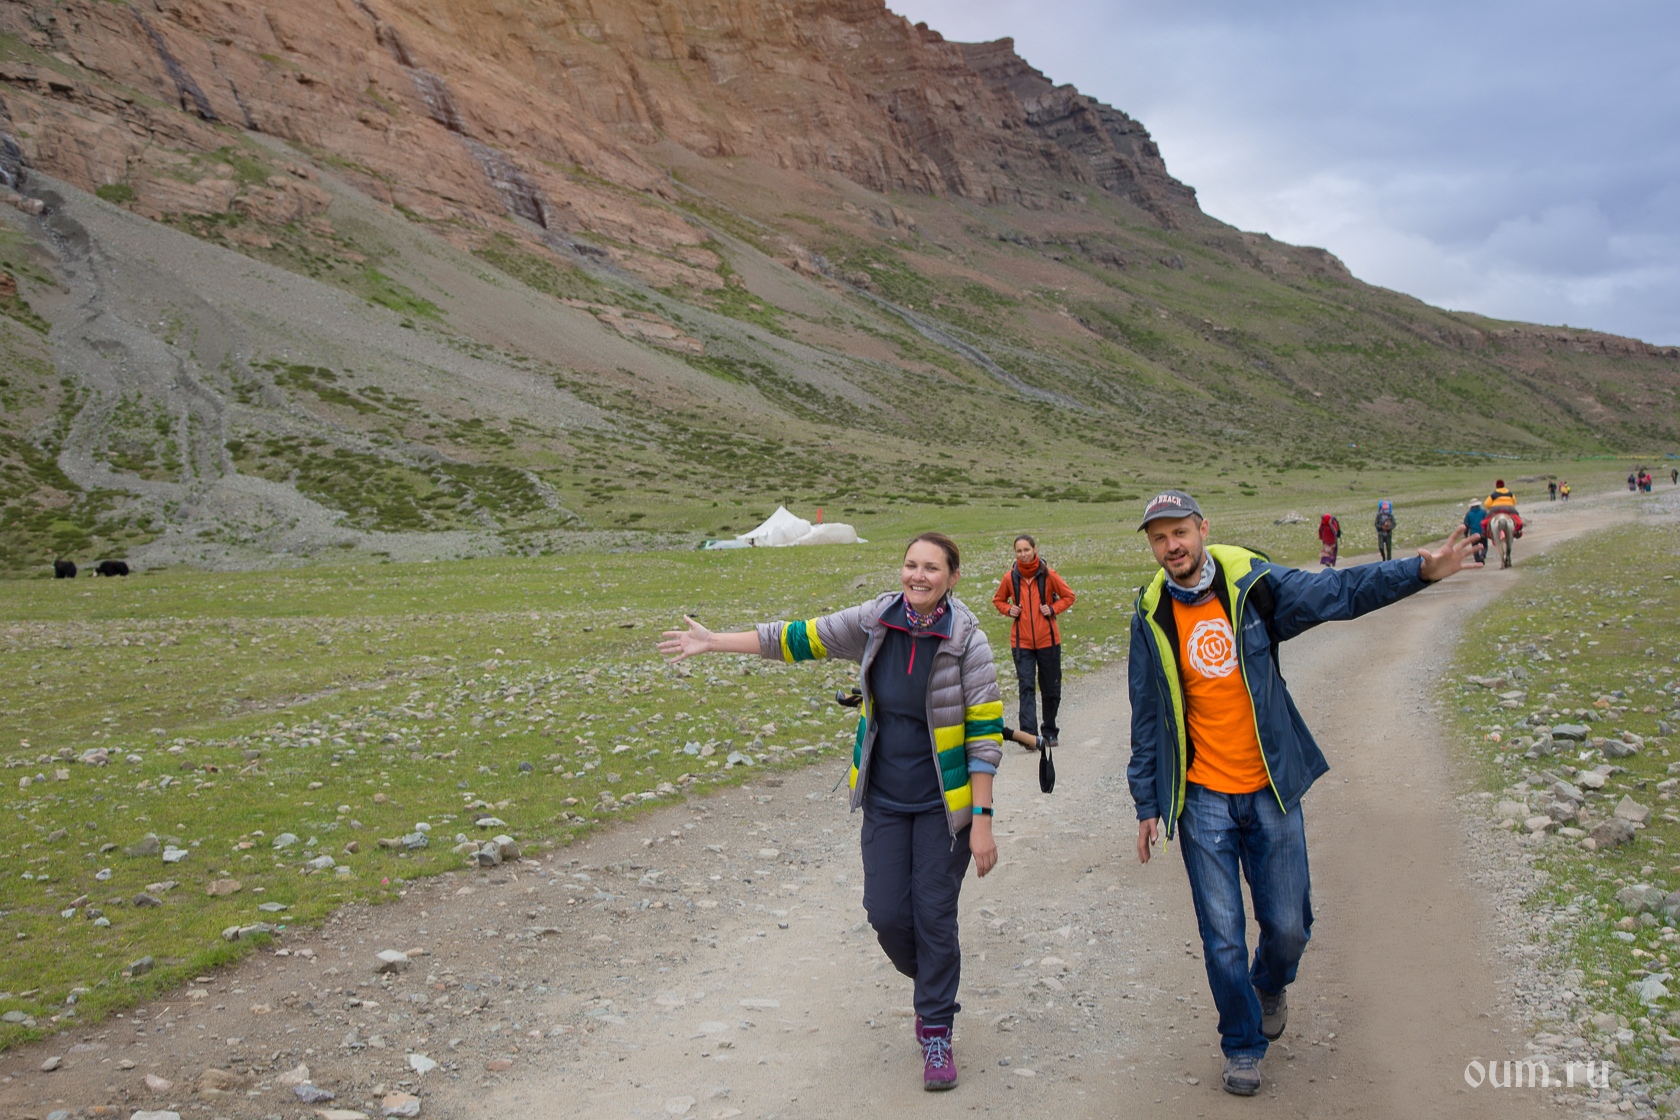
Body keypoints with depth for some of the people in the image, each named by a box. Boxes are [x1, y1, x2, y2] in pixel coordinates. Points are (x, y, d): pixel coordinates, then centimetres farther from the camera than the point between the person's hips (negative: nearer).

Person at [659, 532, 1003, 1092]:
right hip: (885, 800, 4)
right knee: (886, 913, 4)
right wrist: (713, 642, 5)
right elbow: (802, 638, 2)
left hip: (943, 804, -3)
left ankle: (936, 1030, 20)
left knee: (934, 914, 0)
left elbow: (985, 733, -14)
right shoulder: (876, 620, -6)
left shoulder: (968, 640, -16)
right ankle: (933, 978, 37)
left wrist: (982, 821, -16)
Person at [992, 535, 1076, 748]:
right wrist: (1008, 609, -4)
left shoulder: (1048, 574, -5)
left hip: (1048, 640, 0)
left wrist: (1053, 609, -9)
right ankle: (1029, 734, -16)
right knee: (1026, 687, -11)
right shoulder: (1010, 577, -1)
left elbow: (1068, 596, 6)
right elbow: (998, 600, 16)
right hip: (1021, 641, 0)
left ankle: (1050, 731, 28)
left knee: (1051, 688, 10)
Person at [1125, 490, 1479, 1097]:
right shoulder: (1151, 617, -3)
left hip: (1270, 790, 0)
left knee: (1288, 926, 7)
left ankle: (1270, 985, 42)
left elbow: (1339, 591, -4)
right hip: (1203, 800, 0)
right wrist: (1148, 804, 4)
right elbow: (1147, 719, 3)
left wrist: (1419, 569, -18)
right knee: (1223, 937, 3)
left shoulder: (1254, 585, -5)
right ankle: (1242, 1047, 26)